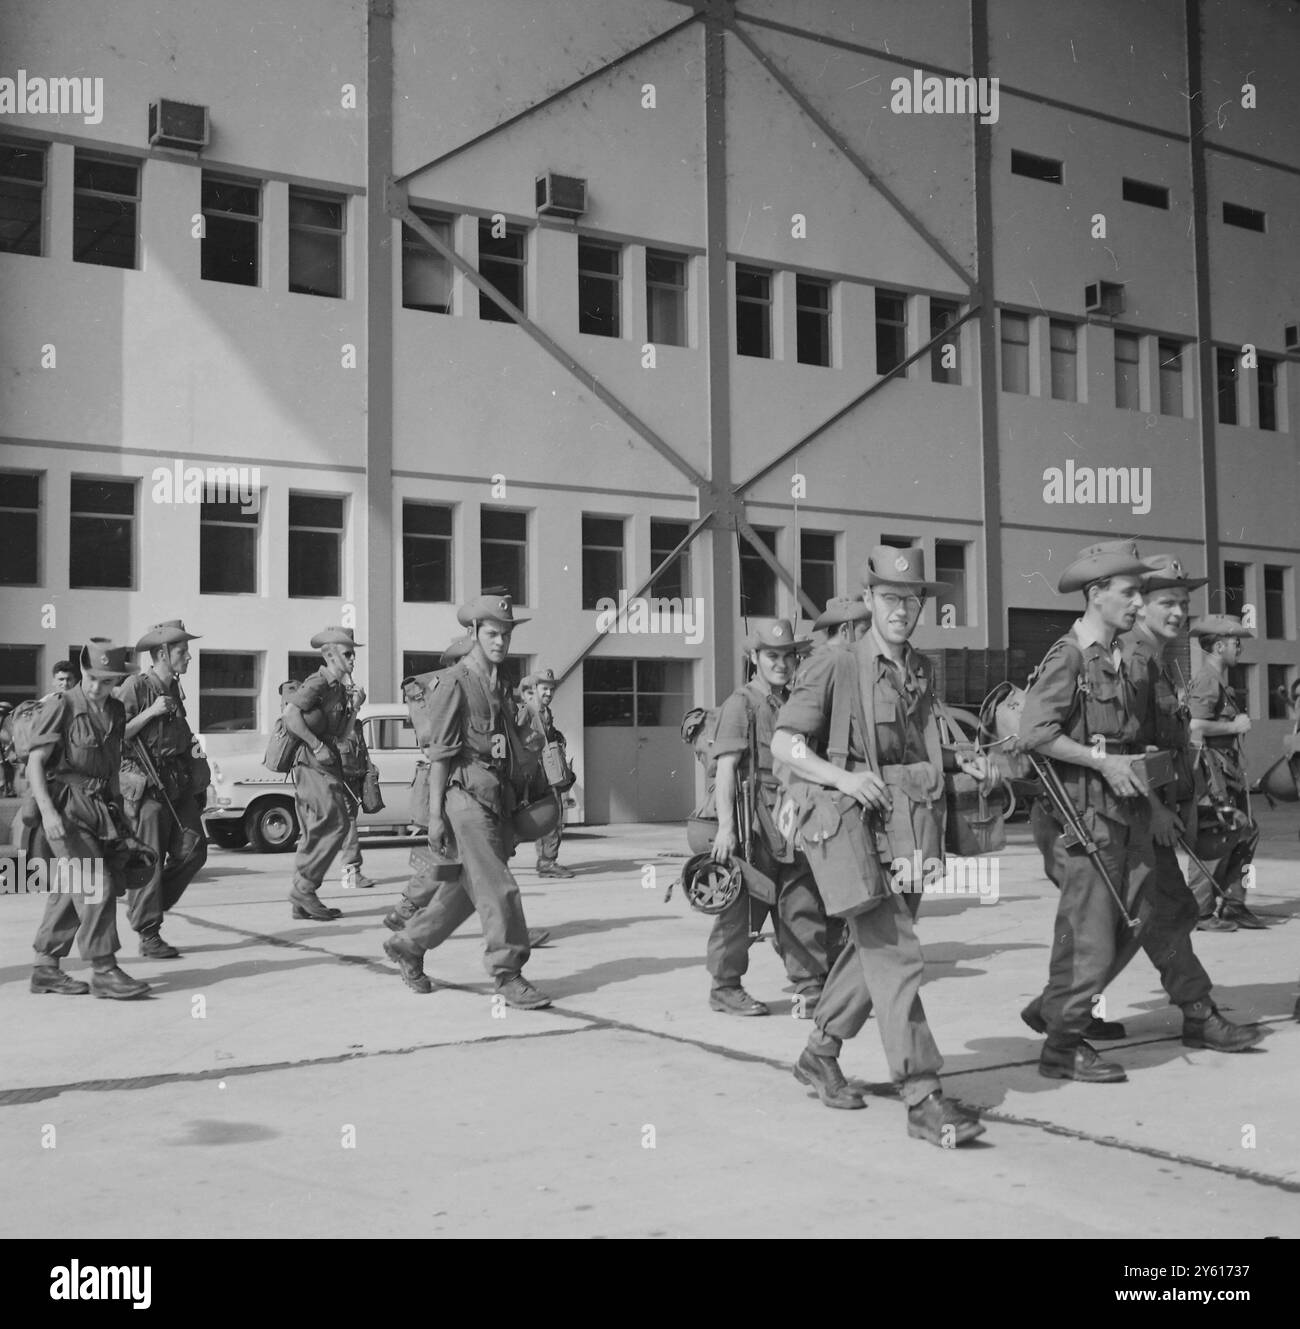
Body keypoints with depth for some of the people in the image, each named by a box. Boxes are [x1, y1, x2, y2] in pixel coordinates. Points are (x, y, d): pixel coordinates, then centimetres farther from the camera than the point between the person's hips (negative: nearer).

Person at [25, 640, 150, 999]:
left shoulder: (116, 711, 11)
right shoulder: (61, 706, -9)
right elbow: (34, 763, -12)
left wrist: (118, 809, 17)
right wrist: (47, 811, -21)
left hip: (98, 806, 7)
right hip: (65, 807, -7)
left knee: (70, 890, 11)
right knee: (97, 885, -12)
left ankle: (46, 968, 20)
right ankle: (103, 970, -8)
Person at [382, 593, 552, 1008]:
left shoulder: (500, 686, 19)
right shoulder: (456, 682, -6)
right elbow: (439, 752, -10)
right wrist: (435, 814, -15)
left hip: (498, 798, 8)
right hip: (466, 794, -8)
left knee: (465, 889, 14)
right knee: (497, 889, -10)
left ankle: (407, 945, 28)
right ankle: (508, 976, -3)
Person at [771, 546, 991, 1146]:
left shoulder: (923, 670, 15)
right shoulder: (834, 665, -6)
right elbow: (783, 742, -7)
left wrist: (963, 764, 7)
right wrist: (841, 777, -22)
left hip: (914, 825, 7)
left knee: (871, 949, 16)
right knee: (896, 956, -13)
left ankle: (819, 1053, 34)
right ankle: (922, 1099, -12)